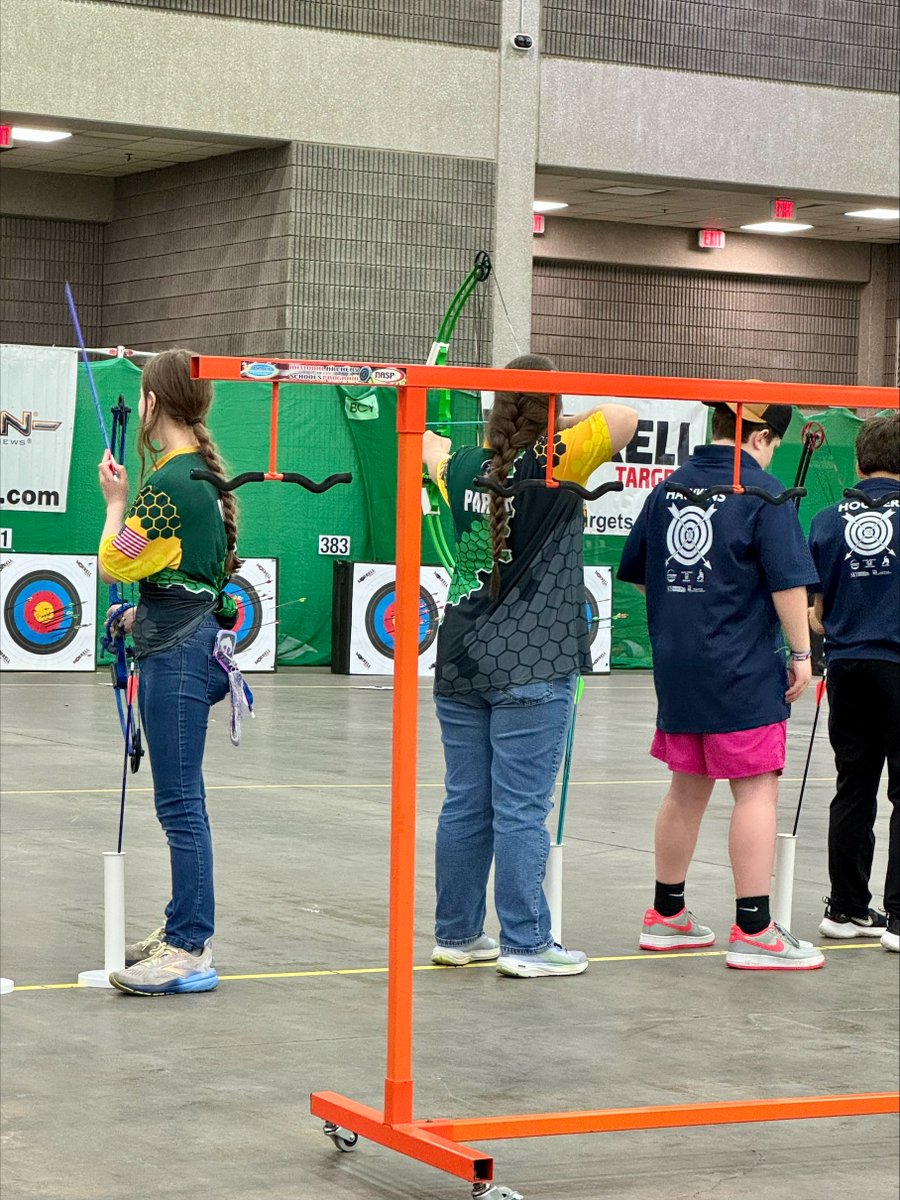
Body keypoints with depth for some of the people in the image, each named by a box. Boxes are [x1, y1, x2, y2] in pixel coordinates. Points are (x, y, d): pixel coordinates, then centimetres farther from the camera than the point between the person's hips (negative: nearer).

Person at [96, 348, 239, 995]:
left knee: (181, 802, -7)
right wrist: (148, 611, 23)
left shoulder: (169, 483, -18)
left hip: (176, 653, -10)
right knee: (182, 800, 16)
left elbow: (115, 564, -11)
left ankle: (190, 952, -5)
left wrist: (117, 500, 2)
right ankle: (184, 929, 25)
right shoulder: (207, 472, 11)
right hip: (198, 639, 10)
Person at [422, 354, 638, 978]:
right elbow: (626, 416, -15)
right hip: (530, 669, -6)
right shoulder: (555, 464, -10)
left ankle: (457, 934, 18)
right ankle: (526, 943, 1)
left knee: (465, 805, 11)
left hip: (462, 663, 6)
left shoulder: (466, 467, 7)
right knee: (522, 809, -3)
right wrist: (568, 426, 2)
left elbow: (429, 444, 27)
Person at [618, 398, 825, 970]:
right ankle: (753, 932, -3)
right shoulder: (763, 493, -10)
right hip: (744, 668, -7)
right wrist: (801, 652, -8)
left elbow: (637, 573, 17)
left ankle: (666, 916, 25)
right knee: (757, 790, -2)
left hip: (676, 666, 7)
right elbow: (787, 580, -15)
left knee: (687, 789, 17)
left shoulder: (668, 489, 9)